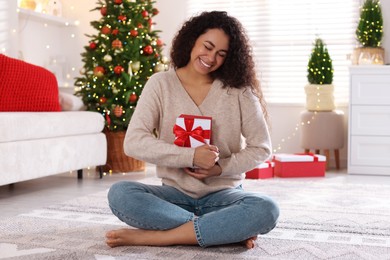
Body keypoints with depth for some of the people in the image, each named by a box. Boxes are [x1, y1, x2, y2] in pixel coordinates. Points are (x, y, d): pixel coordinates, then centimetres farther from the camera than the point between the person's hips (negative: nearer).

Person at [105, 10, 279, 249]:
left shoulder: (238, 90, -1)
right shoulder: (161, 84, -2)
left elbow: (261, 148, 0)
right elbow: (133, 142, -12)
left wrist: (220, 168, -16)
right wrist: (191, 156, -21)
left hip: (223, 195, 0)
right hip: (175, 194, 1)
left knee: (266, 210, -32)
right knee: (120, 194, -28)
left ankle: (153, 236, -26)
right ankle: (229, 229, -22)